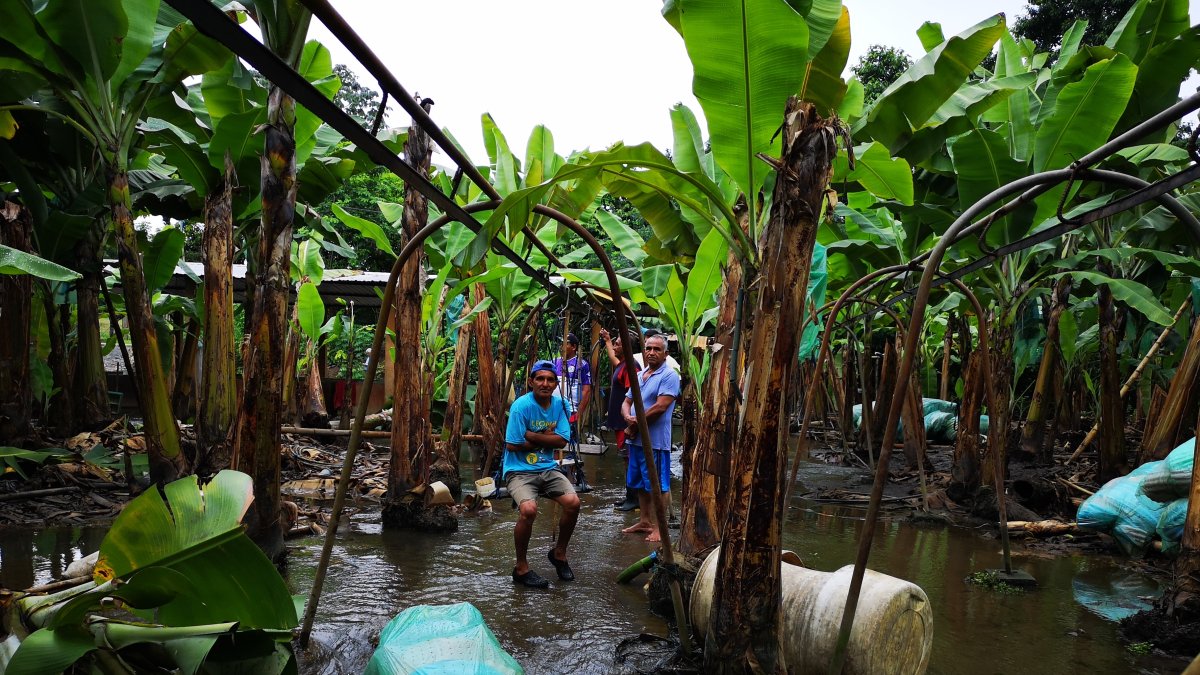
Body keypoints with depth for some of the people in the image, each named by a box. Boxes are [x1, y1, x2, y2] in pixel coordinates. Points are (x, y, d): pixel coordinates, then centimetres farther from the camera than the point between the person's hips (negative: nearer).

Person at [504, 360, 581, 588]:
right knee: (529, 509, -31)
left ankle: (559, 553, 11)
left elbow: (562, 441, -5)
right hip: (519, 470, -5)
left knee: (573, 502, -17)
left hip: (548, 468, 5)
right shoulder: (521, 406, -14)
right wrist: (546, 437, -7)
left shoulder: (558, 404, 3)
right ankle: (521, 568, -8)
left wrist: (531, 435, -16)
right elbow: (512, 445, -16)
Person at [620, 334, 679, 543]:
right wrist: (628, 418, -8)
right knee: (641, 484, 16)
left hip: (655, 441, -8)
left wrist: (636, 424, -11)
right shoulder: (639, 375, 15)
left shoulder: (669, 376, -11)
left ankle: (659, 526, 7)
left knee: (659, 485, 0)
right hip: (636, 439, 8)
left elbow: (660, 407, -20)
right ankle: (645, 521, 28)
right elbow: (626, 402, 16)